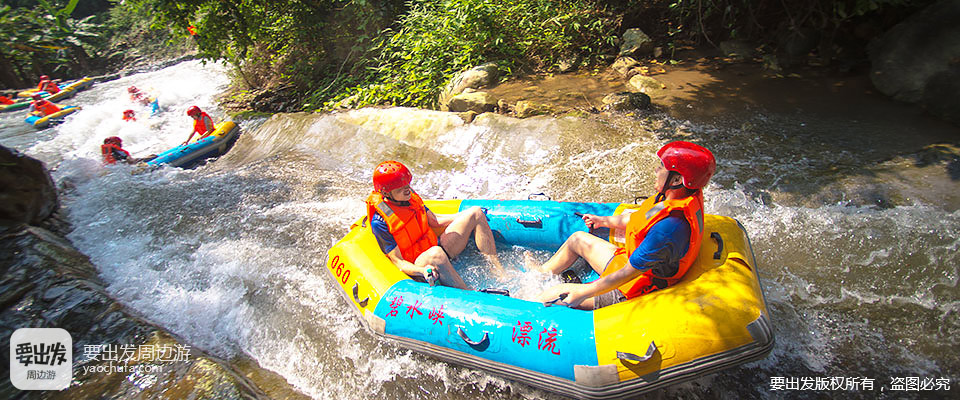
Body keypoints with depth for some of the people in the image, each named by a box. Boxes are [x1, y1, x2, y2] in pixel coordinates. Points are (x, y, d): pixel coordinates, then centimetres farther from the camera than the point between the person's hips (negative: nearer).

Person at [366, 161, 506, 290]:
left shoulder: (410, 196, 1)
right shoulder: (380, 221, -20)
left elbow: (435, 222, 13)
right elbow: (397, 261, -18)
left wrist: (469, 216, 10)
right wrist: (422, 271, -38)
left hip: (436, 245, 8)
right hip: (417, 265, -7)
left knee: (475, 212, -3)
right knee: (436, 253, -44)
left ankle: (497, 268, -4)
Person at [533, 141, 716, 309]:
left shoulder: (669, 227, -37)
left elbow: (629, 273, -31)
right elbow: (638, 219, 10)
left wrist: (582, 293, -23)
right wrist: (604, 221, 23)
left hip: (630, 293, -9)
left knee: (554, 296, -10)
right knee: (578, 238, 18)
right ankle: (541, 273, 39)